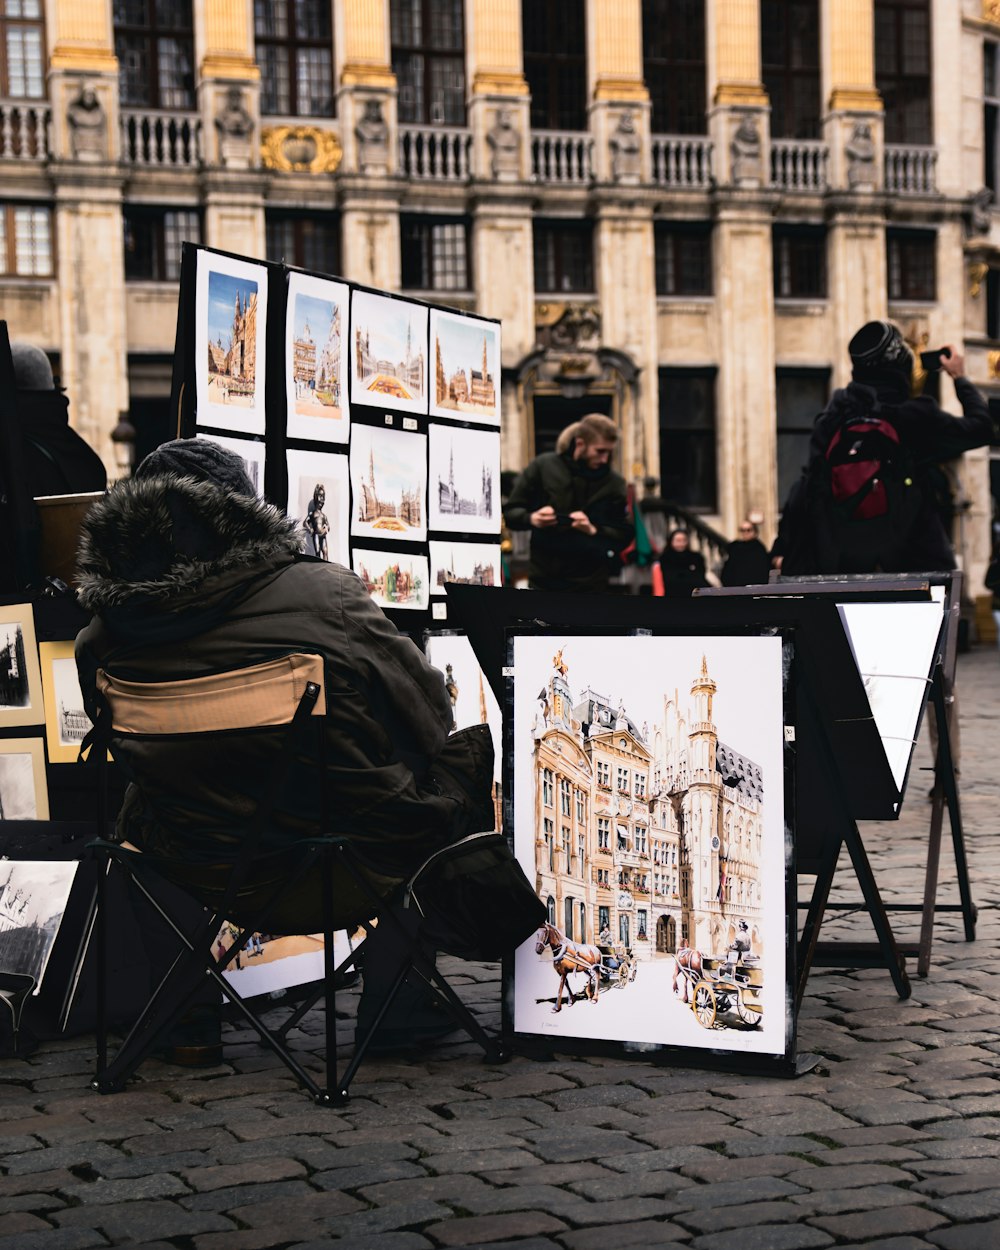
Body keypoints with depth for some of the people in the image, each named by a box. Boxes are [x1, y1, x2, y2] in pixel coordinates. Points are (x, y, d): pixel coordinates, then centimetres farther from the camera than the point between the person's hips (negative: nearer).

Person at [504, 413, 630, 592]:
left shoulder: (613, 482, -1)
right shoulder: (543, 467, -3)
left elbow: (623, 535, 0)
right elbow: (510, 512, 3)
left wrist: (594, 531, -19)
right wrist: (531, 519, -19)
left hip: (591, 584, 0)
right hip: (544, 581, 0)